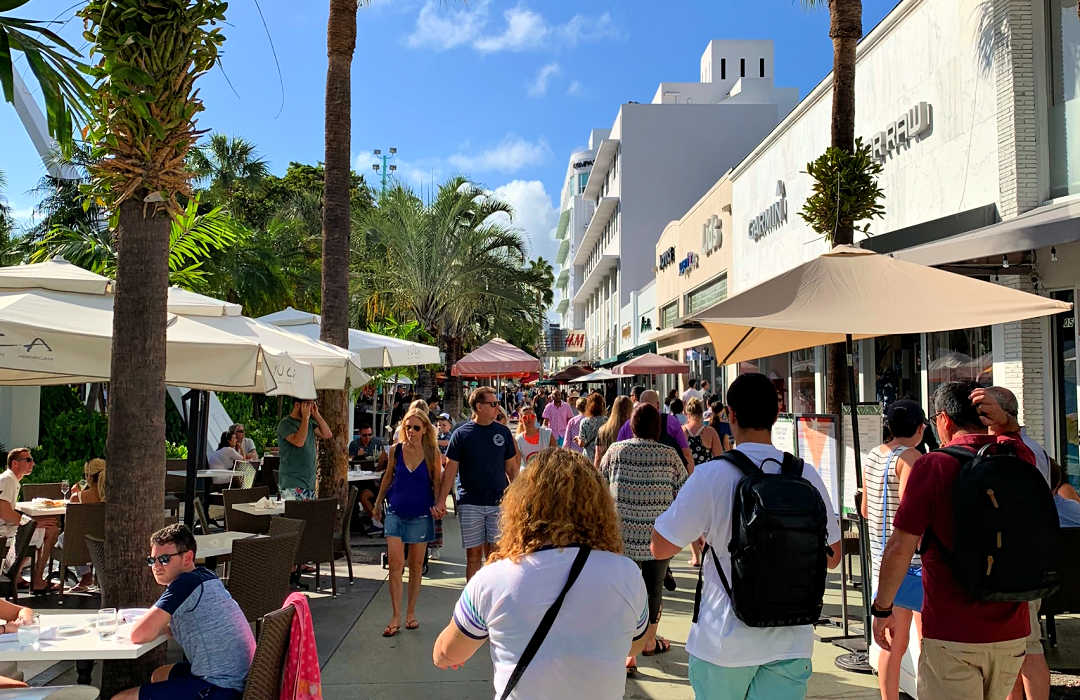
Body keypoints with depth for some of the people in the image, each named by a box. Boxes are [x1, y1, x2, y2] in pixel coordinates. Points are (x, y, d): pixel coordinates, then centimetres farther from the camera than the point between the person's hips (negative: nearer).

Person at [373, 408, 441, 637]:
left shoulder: (432, 453, -5)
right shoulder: (396, 450, -1)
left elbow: (437, 483, 2)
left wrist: (438, 505, -13)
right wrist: (378, 501, 18)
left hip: (420, 514, -1)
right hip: (395, 512, 1)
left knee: (416, 566, 8)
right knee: (395, 563, -4)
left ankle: (411, 614, 21)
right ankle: (396, 617, 3)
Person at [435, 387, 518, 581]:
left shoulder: (503, 432, 6)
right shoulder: (461, 434, -1)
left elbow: (511, 468, 11)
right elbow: (450, 470, 0)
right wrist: (441, 500, -8)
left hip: (498, 503, 2)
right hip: (470, 504, -1)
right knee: (473, 555, 4)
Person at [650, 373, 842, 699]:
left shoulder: (711, 475, -15)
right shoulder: (806, 476, -4)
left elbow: (660, 547, -9)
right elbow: (832, 557, 7)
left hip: (724, 641, -2)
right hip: (791, 642, 2)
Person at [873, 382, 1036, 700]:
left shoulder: (933, 465, -13)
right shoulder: (1017, 458, 1)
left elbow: (900, 548, -15)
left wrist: (882, 609, -4)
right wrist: (1001, 419, 8)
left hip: (952, 635, -6)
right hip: (1011, 632, 6)